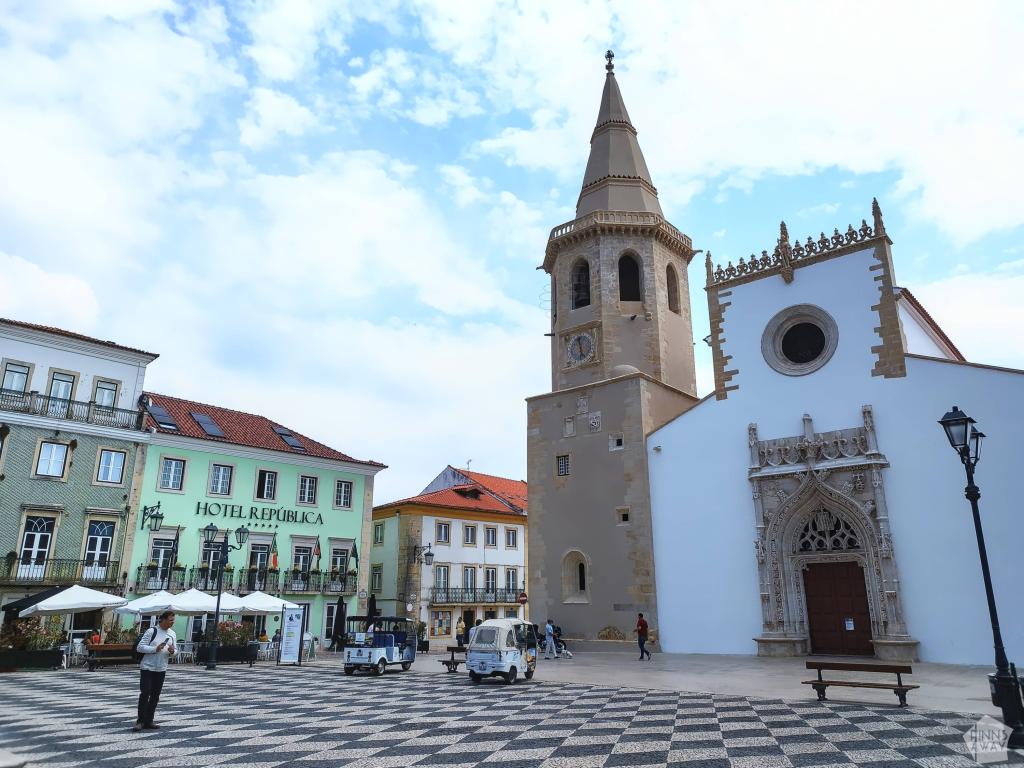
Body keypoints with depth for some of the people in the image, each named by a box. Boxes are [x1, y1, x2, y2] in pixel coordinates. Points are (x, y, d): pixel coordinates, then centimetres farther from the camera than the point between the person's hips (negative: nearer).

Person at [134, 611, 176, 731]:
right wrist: (155, 649, -22)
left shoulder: (172, 634, 7)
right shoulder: (152, 631, -11)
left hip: (161, 669, 5)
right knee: (145, 693, -6)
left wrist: (172, 652, -8)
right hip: (147, 668, -5)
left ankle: (148, 721, 17)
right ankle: (140, 721, 6)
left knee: (155, 696, 8)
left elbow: (175, 650, 16)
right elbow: (139, 647, -12)